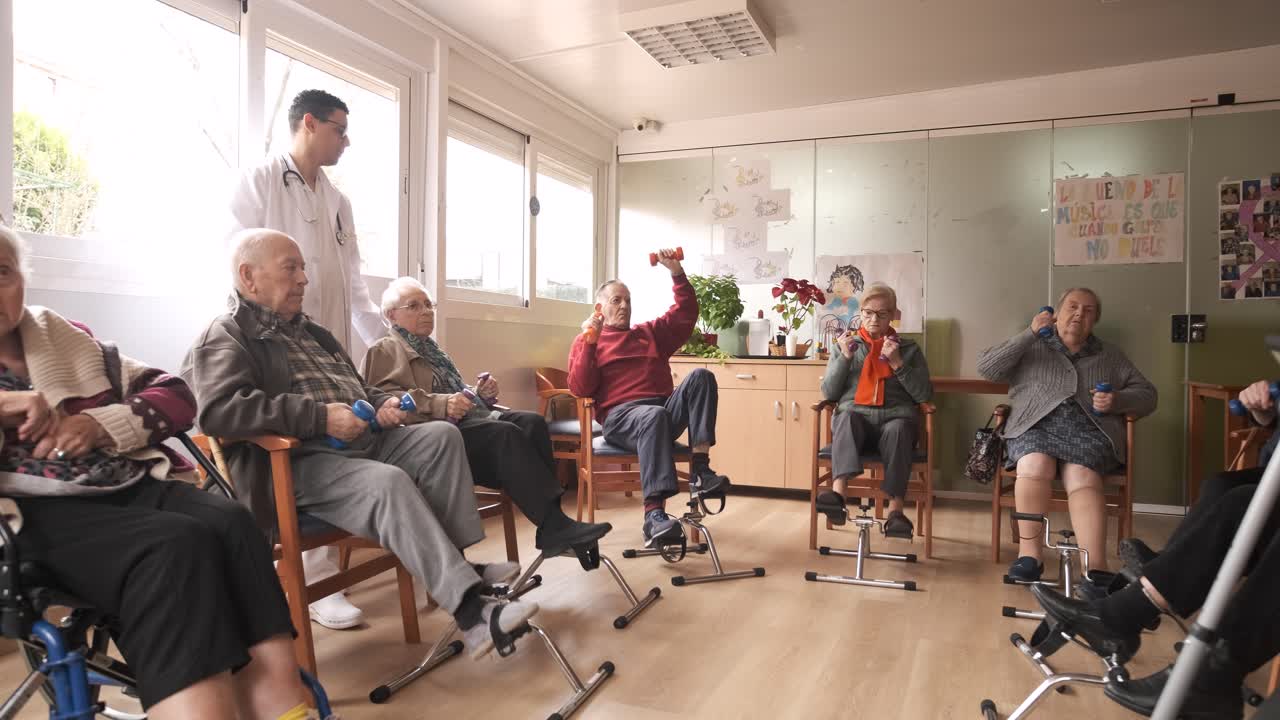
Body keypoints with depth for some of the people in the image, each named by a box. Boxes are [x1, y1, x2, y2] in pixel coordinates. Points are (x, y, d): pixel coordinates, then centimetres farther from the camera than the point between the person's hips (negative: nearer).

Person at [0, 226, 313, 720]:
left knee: (229, 523, -26)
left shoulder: (70, 339, 22)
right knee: (176, 546, -31)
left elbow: (175, 395, 16)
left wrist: (102, 424, -3)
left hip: (132, 486, 4)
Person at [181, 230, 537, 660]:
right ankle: (468, 608, -35)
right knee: (388, 483, -33)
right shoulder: (225, 337, -1)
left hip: (361, 442, 8)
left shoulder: (310, 332, 25)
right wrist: (319, 416, -23)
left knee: (441, 436, -12)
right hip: (296, 465, -8)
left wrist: (381, 405, 9)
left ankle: (460, 560, -15)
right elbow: (216, 409, -20)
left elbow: (356, 388, 34)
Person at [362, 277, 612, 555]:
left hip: (468, 418, 8)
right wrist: (441, 404, -26)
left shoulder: (431, 349, 31)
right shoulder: (384, 351, 7)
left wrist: (481, 394, 9)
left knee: (532, 422, -20)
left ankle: (550, 513, -28)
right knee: (506, 434, -32)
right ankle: (554, 526, -36)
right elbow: (384, 398, -12)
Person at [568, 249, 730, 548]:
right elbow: (580, 389, 2)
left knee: (700, 376, -23)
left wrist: (676, 272, 11)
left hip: (666, 408, 5)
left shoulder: (650, 332, 30)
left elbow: (686, 313, 22)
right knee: (655, 416, -40)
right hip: (621, 415, -4)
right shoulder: (587, 341, 17)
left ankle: (700, 470, -33)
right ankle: (654, 515, -50)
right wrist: (589, 342, -5)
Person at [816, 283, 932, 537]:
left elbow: (924, 395, 7)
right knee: (847, 417, -36)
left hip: (895, 419, 0)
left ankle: (895, 510, -45)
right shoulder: (846, 345, 20)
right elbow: (829, 393, 11)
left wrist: (897, 362, -4)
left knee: (898, 428, -36)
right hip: (855, 419, 0)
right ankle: (838, 493, -55)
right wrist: (845, 357, -2)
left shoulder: (908, 348, 19)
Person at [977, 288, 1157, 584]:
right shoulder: (1031, 348, 18)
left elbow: (1147, 395, 19)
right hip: (1037, 425, -1)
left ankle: (1095, 569, -43)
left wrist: (1116, 400, -4)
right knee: (1035, 465, -35)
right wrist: (1030, 333, -2)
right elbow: (987, 368, 4)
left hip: (1089, 429, 1)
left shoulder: (1110, 355, 25)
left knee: (1082, 478, -32)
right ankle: (1028, 554, -28)